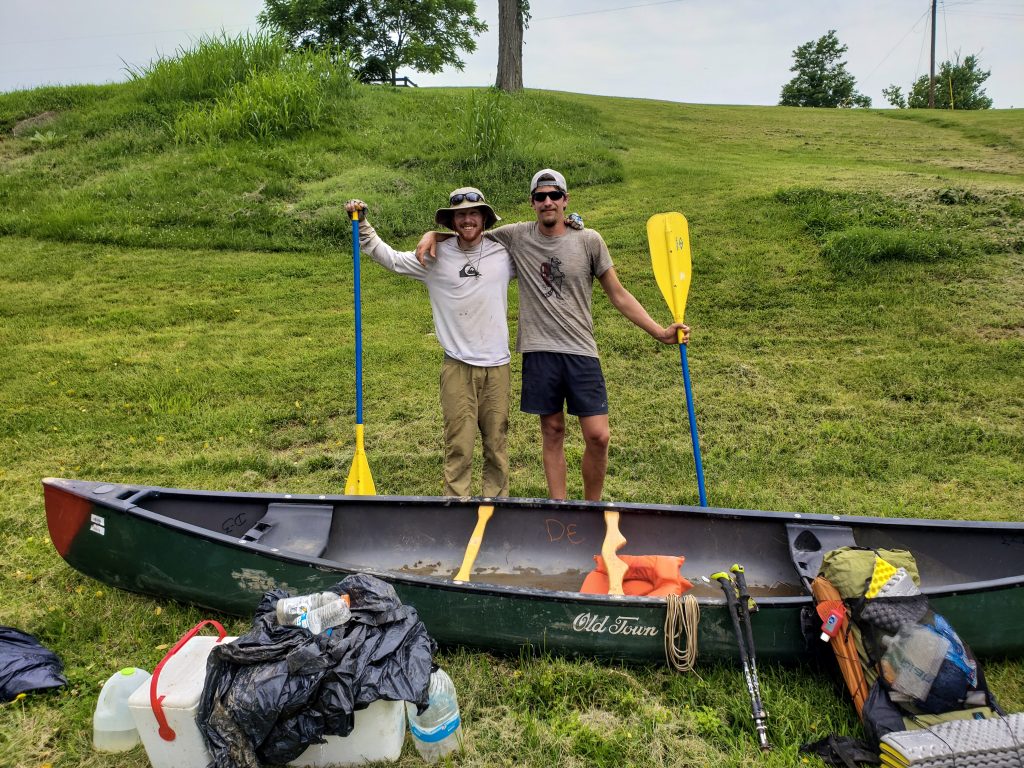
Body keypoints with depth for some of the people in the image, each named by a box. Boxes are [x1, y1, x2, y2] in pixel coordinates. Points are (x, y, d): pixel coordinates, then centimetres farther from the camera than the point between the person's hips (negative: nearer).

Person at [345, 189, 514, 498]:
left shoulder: (504, 252, 3)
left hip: (497, 366, 1)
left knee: (496, 445, 10)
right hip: (457, 366, -1)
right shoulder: (435, 257, 1)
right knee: (458, 446, 0)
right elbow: (388, 257, 8)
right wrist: (362, 224, 1)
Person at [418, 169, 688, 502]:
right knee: (552, 432, 8)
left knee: (598, 437, -4)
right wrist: (433, 234, -2)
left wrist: (660, 332, 1)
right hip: (539, 351, 1)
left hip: (581, 350, 0)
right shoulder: (515, 236, 4)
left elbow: (619, 295, 6)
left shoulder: (589, 240, 2)